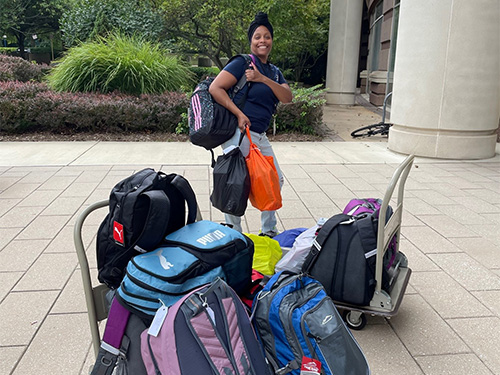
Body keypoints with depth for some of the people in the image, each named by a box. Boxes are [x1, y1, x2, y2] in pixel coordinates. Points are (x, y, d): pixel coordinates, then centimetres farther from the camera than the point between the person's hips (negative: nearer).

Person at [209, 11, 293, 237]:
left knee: (275, 179, 13)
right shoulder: (242, 63, -7)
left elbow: (287, 98, 0)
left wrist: (264, 79, -13)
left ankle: (269, 231, 28)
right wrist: (239, 114, -21)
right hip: (238, 133, -9)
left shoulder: (274, 72, 16)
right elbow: (215, 88, -16)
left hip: (259, 136, 9)